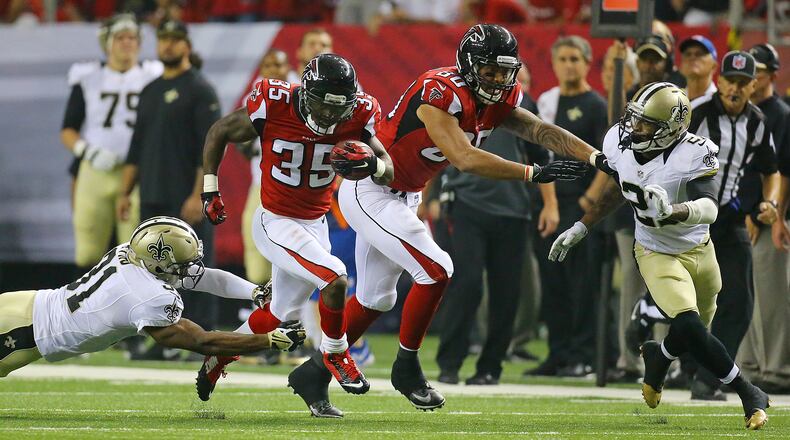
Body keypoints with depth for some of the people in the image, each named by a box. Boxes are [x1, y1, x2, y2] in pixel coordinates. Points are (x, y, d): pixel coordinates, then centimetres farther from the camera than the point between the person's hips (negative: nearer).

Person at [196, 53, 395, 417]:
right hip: (275, 223, -6)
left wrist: (371, 165, -34)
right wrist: (210, 189, -7)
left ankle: (218, 359, 42)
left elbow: (389, 172, -11)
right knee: (335, 280, -23)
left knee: (280, 312, 20)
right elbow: (218, 133, -6)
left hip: (315, 224, 6)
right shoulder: (273, 106, -23)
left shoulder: (357, 116, -14)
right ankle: (335, 354, 3)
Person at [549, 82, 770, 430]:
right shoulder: (619, 143, -14)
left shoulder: (695, 154, -28)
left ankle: (659, 357, 49)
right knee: (689, 328, -19)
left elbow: (709, 209, -41)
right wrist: (580, 228, 13)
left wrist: (672, 212, -60)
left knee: (693, 331, 12)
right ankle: (747, 393, -1)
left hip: (698, 250, -1)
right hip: (657, 255, 1)